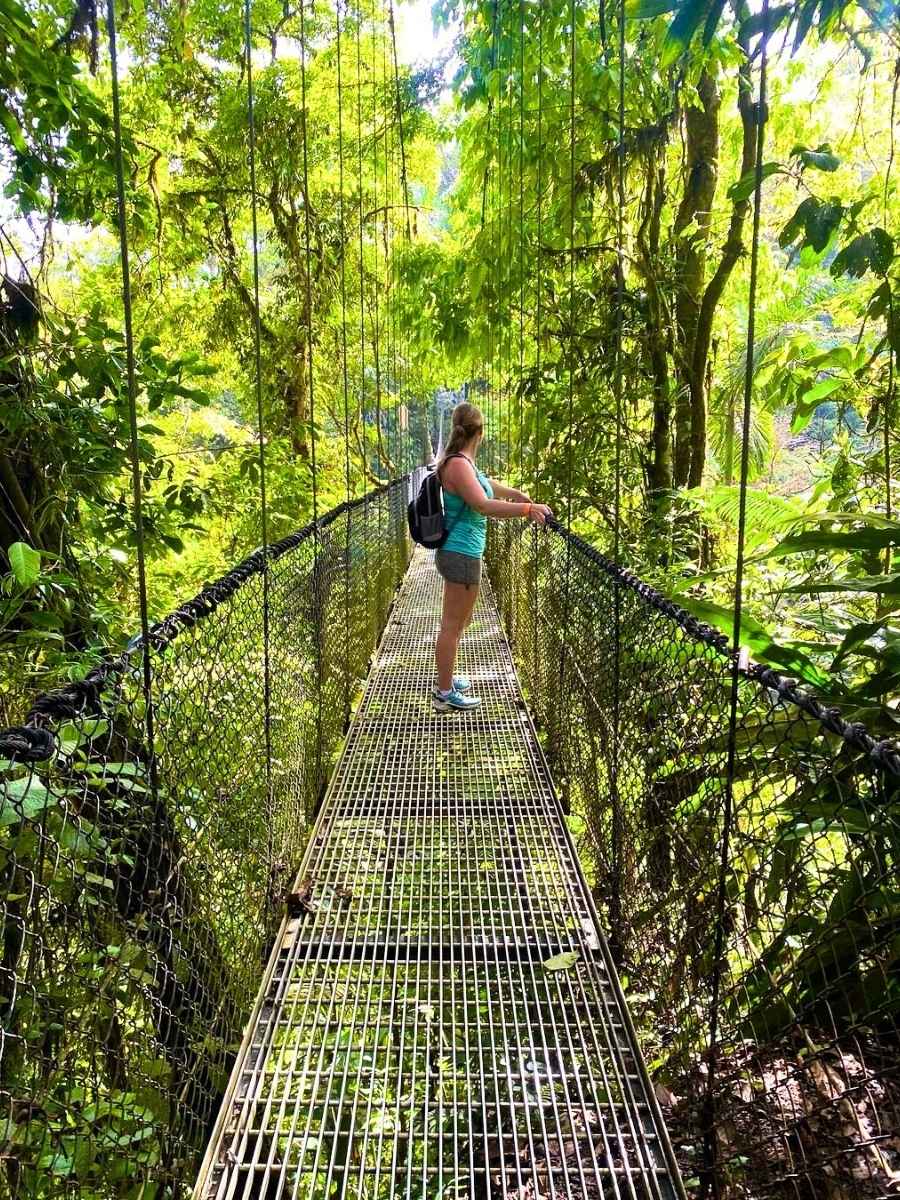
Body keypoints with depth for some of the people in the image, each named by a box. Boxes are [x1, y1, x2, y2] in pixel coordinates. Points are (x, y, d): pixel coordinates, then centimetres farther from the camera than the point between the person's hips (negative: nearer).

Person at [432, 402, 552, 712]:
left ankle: (446, 679, 37)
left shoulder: (463, 462, 10)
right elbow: (483, 505, -31)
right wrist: (526, 509, -35)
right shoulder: (458, 464, -20)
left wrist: (519, 494, 39)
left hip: (459, 552, 10)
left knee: (459, 620, 23)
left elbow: (488, 483, 28)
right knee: (452, 625, 0)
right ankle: (445, 695, 10)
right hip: (461, 555, -10)